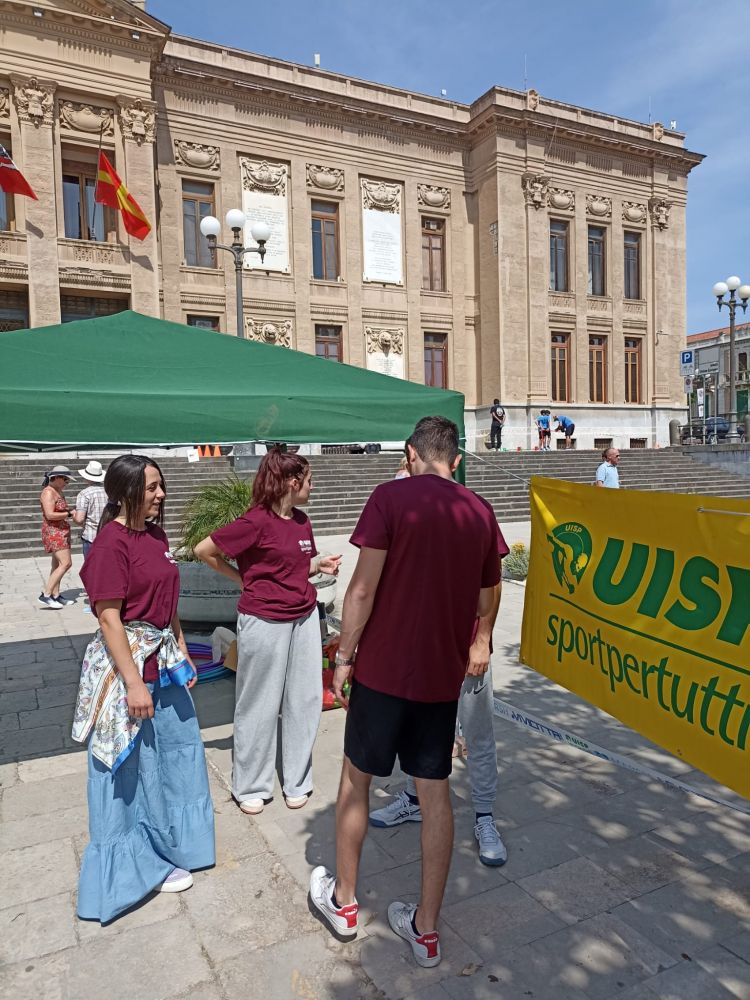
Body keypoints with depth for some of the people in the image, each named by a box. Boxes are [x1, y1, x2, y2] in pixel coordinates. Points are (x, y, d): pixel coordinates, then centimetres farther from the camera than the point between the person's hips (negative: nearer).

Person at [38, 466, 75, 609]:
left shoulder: (59, 491, 15)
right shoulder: (48, 492, -14)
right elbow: (50, 515, -23)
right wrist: (69, 514, -18)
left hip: (61, 532, 10)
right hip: (53, 532, -10)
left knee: (57, 565, 11)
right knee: (66, 563, -15)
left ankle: (56, 596, 15)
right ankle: (45, 595, -12)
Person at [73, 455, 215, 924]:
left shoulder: (156, 535, 6)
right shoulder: (111, 542, -19)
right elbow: (109, 619, -20)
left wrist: (183, 653, 16)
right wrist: (134, 683, -20)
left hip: (163, 660, 9)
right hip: (126, 664, -8)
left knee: (179, 749, 19)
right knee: (131, 767, 9)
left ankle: (170, 843, 41)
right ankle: (141, 862, 29)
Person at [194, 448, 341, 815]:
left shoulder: (302, 521, 6)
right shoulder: (256, 522, -15)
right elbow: (203, 550, -10)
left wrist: (321, 565, -1)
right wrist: (242, 578, -5)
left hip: (304, 617, 7)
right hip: (264, 621, -6)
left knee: (305, 700, 11)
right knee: (259, 705, 7)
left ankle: (297, 781, 28)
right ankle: (251, 787, 26)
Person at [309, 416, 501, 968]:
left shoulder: (390, 497, -12)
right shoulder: (480, 512, 2)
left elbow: (363, 590, -16)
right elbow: (485, 603, 8)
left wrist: (344, 657, -4)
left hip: (384, 669, -3)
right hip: (444, 675, 4)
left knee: (356, 778, 16)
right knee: (435, 792, 14)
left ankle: (343, 901, 34)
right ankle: (426, 927, 27)